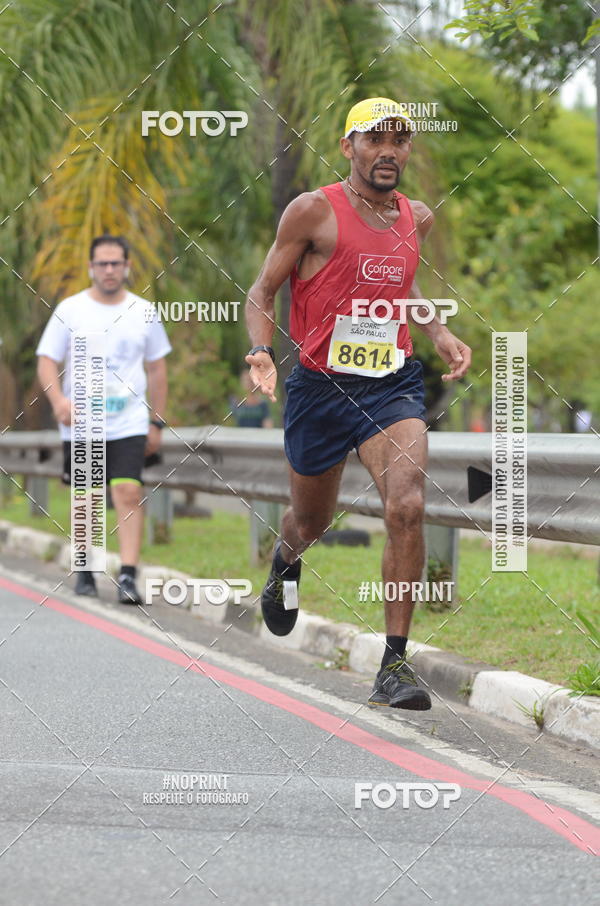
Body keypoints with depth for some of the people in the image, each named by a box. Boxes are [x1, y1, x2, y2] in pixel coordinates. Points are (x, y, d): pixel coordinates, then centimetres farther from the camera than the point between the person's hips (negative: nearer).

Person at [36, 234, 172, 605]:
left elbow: (157, 369, 14)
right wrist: (59, 400, -19)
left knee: (129, 492, -14)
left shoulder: (144, 312, 7)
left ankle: (128, 576, -17)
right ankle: (86, 570, 25)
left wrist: (157, 423, 11)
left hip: (130, 424, 0)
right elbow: (47, 362, 0)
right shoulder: (70, 310, 2)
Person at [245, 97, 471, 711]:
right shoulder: (315, 211, -8)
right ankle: (286, 560, 57)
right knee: (311, 522, 16)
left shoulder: (417, 218, 8)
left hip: (394, 385, 2)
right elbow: (262, 292, -2)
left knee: (406, 507, -22)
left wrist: (440, 336, 12)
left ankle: (395, 662, -15)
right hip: (320, 385, -2)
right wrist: (260, 350, -20)